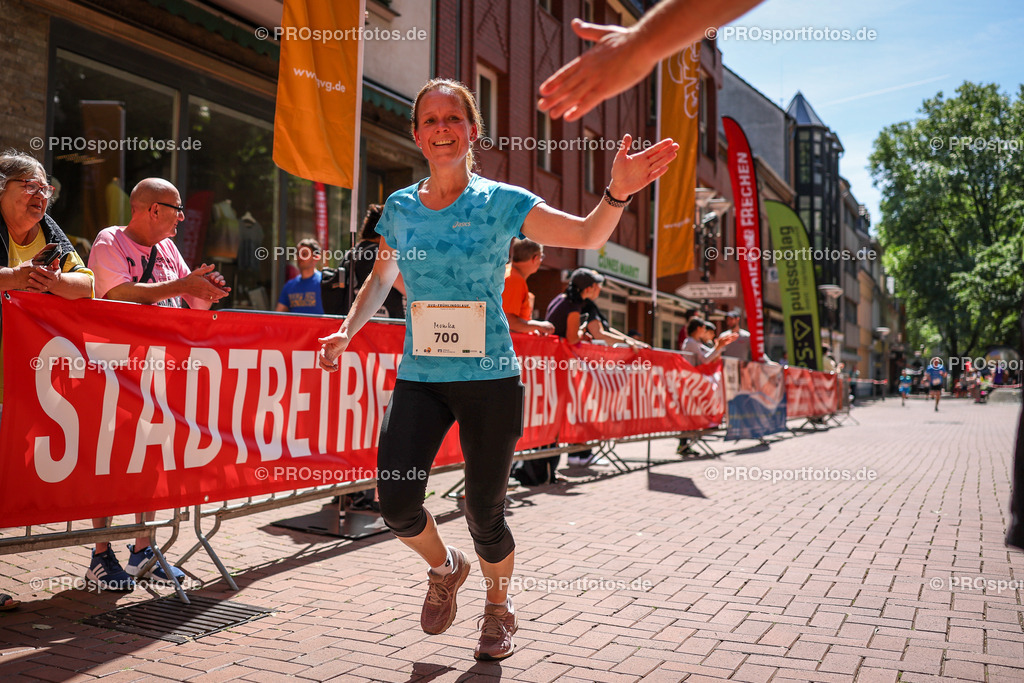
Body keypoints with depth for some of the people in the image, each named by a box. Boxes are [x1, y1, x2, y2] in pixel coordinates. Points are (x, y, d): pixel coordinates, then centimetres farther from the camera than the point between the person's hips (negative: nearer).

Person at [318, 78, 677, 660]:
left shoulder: (501, 202, -2)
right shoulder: (400, 207, 7)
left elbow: (588, 236, -5)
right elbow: (382, 278, 21)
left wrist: (617, 193, -24)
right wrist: (347, 331, 7)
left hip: (490, 378, -2)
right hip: (419, 377, 3)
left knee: (485, 513, 3)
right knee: (397, 504, -10)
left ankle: (500, 608, 36)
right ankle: (445, 568, 26)